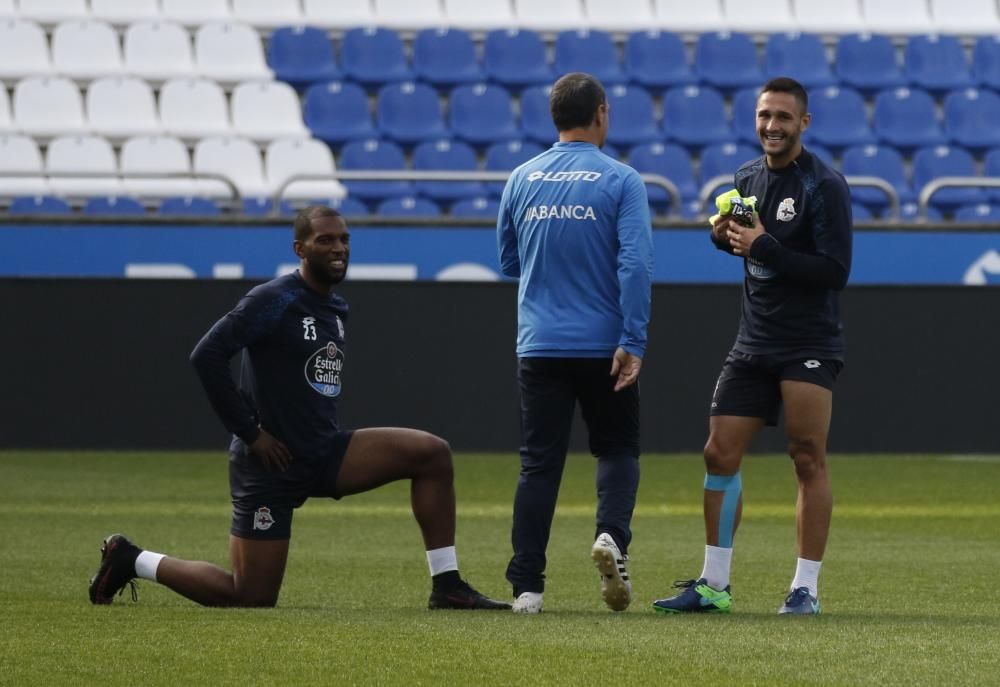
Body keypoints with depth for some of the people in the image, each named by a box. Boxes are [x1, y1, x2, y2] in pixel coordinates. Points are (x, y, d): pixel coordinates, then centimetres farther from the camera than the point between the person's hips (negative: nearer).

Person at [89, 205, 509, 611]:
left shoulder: (336, 309, 12)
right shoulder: (274, 301, -14)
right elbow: (206, 356, -21)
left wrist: (325, 437, 12)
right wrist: (250, 432, -17)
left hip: (325, 455, 8)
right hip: (271, 463, -8)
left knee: (433, 453, -6)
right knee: (252, 597, -5)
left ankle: (446, 587, -3)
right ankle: (131, 559, 15)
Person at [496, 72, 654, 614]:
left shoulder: (522, 179, 5)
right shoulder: (620, 180, -5)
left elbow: (507, 262, 16)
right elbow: (635, 264, -14)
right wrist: (633, 342, -13)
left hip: (538, 346, 2)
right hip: (603, 344, -2)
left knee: (538, 463, 5)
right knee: (616, 448, 13)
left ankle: (527, 586, 0)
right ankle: (612, 534, -14)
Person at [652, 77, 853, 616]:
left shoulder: (824, 186, -11)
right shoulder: (748, 177, 11)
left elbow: (835, 271, -17)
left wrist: (764, 247, -20)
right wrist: (725, 235, 3)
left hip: (809, 346, -7)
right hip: (753, 344, 7)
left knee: (808, 460, -6)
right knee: (720, 454, 3)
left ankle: (806, 588, 0)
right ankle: (713, 585, 10)